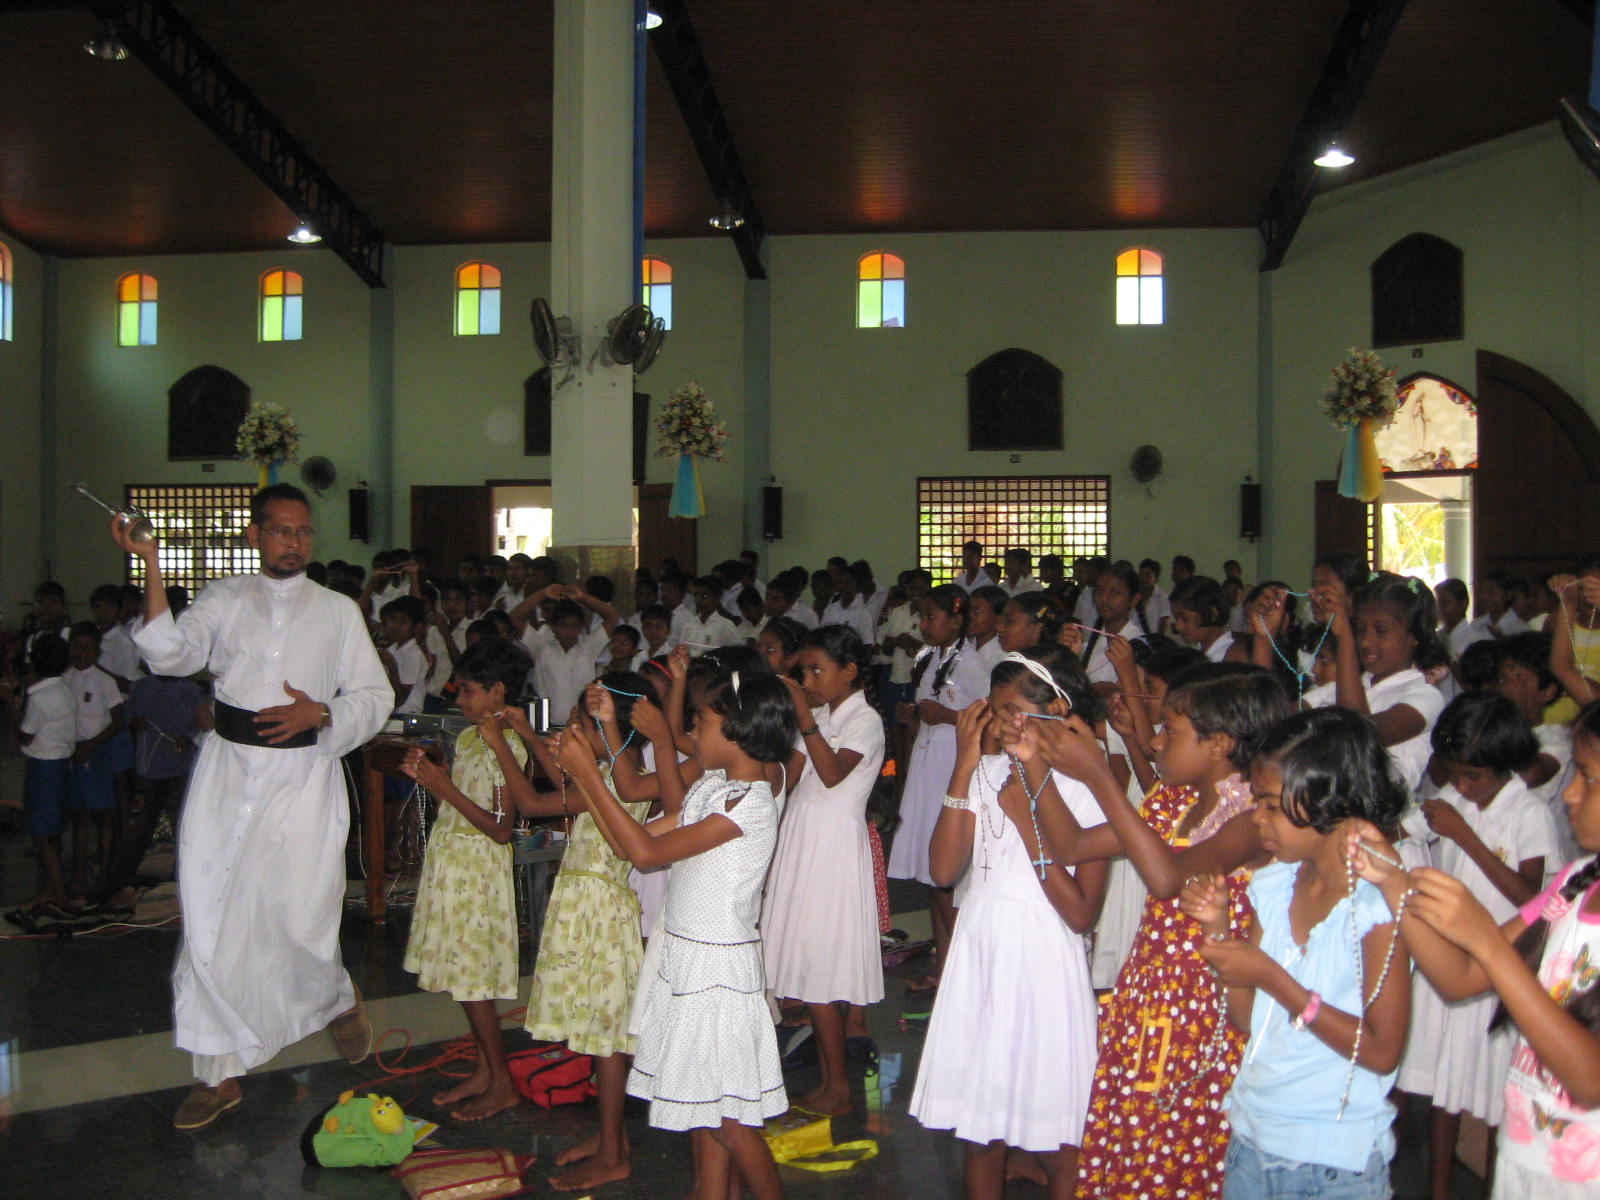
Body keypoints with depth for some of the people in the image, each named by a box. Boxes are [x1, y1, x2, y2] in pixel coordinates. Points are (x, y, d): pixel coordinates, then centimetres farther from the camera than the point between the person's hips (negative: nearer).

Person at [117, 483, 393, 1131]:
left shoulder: (338, 610, 8)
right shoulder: (225, 599, 7)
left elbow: (374, 695, 6)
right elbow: (171, 653, -9)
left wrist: (319, 713, -12)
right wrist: (152, 566, -15)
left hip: (302, 775, -1)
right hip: (228, 769, 1)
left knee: (300, 918, -5)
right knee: (212, 923, 3)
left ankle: (338, 1000, 30)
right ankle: (220, 1073, 17)